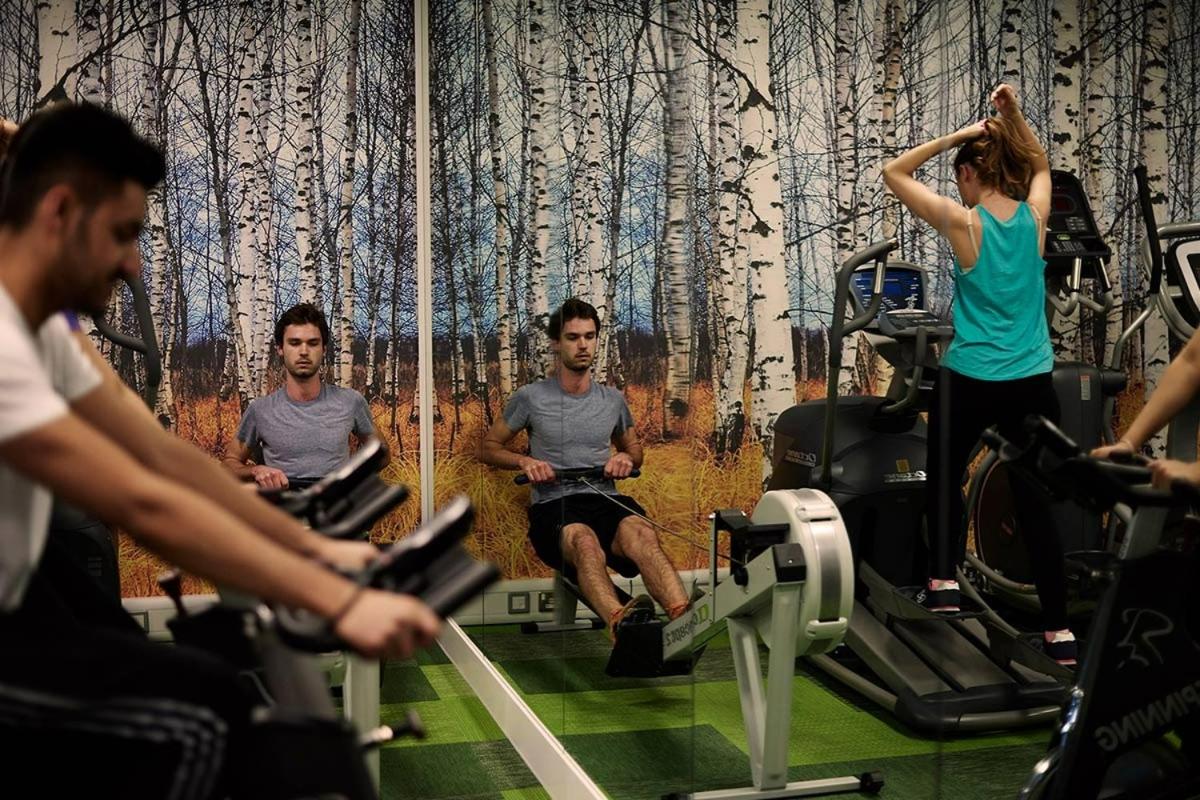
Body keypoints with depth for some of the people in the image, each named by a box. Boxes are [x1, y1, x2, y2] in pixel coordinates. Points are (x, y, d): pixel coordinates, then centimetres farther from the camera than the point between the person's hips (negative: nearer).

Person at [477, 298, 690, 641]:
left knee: (641, 534, -37)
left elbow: (633, 447, 35)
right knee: (585, 541, -41)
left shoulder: (612, 400, 20)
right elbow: (488, 447, 19)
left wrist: (627, 458, 9)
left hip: (605, 500, 2)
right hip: (553, 506, -2)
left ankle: (683, 618, -62)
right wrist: (524, 461, -2)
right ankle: (620, 622, -70)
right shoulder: (531, 398, 10)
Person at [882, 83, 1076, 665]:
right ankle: (1059, 632, 6)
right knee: (1035, 504, 7)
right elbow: (1040, 164, 24)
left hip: (969, 382, -3)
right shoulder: (1034, 217, 2)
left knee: (945, 476, 23)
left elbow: (893, 173, 0)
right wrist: (1013, 116, 12)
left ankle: (943, 583, 17)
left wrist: (956, 135, -5)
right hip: (1033, 384, 3)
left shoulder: (963, 222, -9)